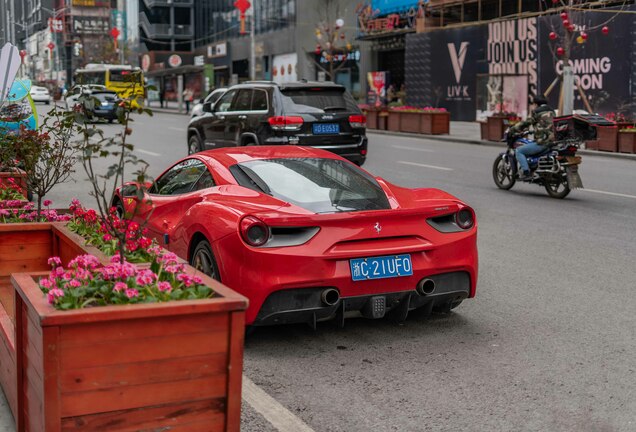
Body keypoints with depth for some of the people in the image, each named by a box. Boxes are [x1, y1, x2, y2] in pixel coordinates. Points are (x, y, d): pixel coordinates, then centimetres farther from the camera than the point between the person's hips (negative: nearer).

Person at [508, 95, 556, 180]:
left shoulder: (537, 112, -7)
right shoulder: (551, 111, 19)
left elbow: (525, 123, -7)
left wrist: (511, 130, 2)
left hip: (542, 142, -9)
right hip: (551, 141, 9)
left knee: (519, 151, -4)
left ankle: (526, 172, -14)